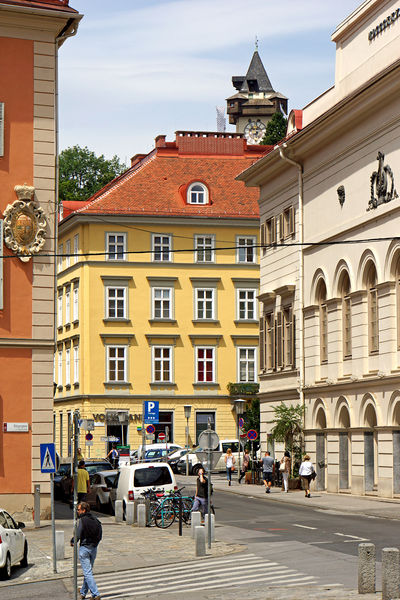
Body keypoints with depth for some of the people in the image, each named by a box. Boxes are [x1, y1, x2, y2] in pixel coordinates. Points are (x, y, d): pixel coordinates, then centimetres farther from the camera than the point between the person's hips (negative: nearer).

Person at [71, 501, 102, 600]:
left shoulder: (82, 520, -13)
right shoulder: (96, 521, 7)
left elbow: (78, 534, -18)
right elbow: (100, 536, 10)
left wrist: (72, 541, 0)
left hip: (84, 548, -7)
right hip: (94, 549, 7)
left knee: (88, 573, -7)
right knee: (88, 571, 19)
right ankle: (83, 592, 32)